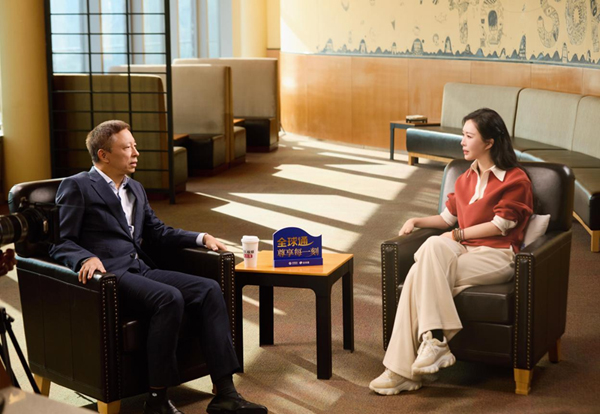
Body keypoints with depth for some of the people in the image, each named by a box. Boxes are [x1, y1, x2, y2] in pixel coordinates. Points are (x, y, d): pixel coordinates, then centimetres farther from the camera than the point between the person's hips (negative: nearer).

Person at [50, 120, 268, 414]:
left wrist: (201, 238, 16)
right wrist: (86, 258, -26)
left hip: (140, 270, 8)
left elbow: (158, 232, 30)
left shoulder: (135, 189, 23)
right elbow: (61, 243, -5)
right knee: (170, 298, -32)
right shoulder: (77, 187, 1)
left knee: (209, 289, -14)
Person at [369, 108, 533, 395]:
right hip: (464, 252, 6)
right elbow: (447, 218, 25)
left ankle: (435, 340, -33)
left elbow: (500, 226, -7)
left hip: (496, 257, -6)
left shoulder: (515, 180, 1)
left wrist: (458, 235, -7)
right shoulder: (466, 179, 23)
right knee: (419, 274, -28)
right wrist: (417, 221, 8)